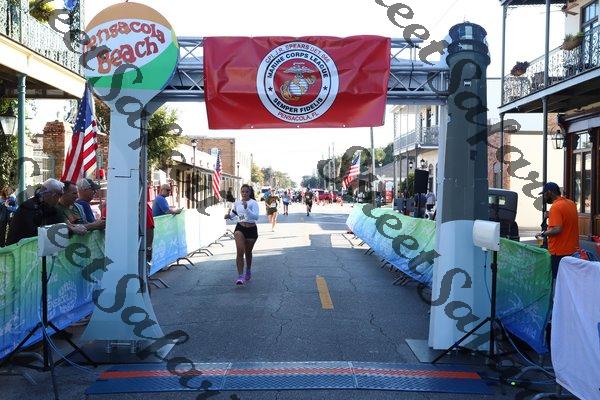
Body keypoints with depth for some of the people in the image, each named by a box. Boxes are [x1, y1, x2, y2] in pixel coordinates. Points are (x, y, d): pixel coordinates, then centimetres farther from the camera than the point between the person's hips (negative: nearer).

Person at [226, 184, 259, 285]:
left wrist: (246, 208, -33)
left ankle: (248, 270, 44)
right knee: (240, 251, -17)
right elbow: (232, 214, 18)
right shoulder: (237, 203, 4)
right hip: (240, 228, 1)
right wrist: (228, 215, -5)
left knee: (248, 252, 15)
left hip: (251, 229, -1)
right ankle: (240, 276, -16)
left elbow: (256, 216, -21)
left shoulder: (253, 203, -8)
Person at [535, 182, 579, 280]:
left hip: (560, 252, -9)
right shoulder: (571, 203, 9)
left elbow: (557, 229, -26)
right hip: (573, 250, 9)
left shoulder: (555, 207, -18)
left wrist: (543, 234, -12)